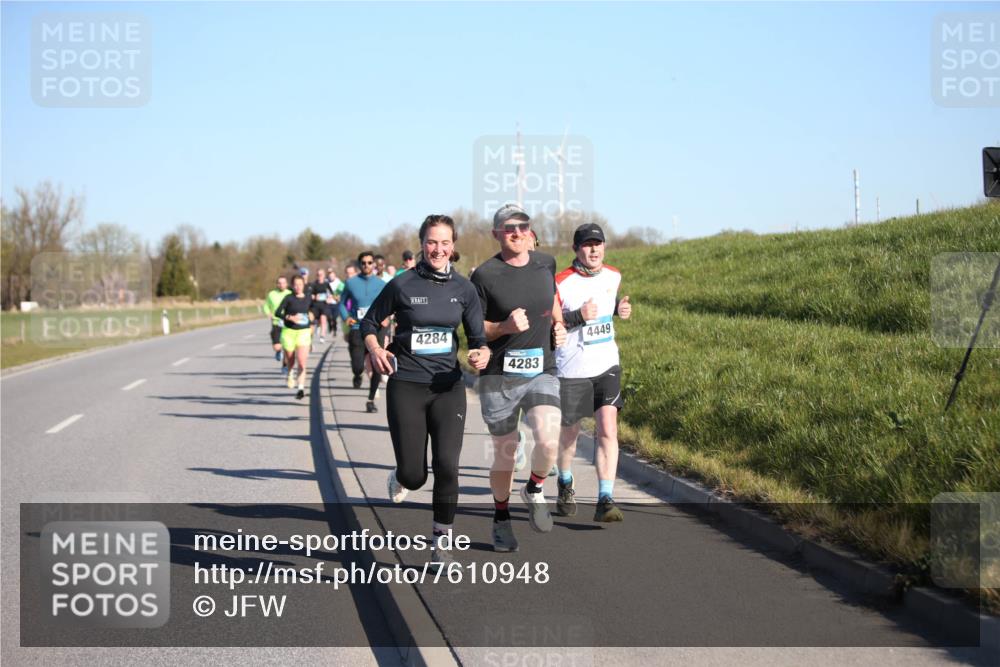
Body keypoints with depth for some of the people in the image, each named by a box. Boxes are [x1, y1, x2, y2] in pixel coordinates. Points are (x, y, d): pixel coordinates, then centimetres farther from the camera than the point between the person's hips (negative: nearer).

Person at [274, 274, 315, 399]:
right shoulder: (289, 298, -4)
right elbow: (277, 313, -10)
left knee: (302, 362, -15)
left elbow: (312, 310, 27)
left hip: (304, 332, 0)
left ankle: (301, 388, -15)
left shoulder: (308, 298, 5)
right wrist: (290, 317, -22)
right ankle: (290, 374, 49)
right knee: (290, 360, 14)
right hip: (289, 331, 0)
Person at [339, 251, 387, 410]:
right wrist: (345, 317, -6)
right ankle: (357, 376, 28)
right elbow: (343, 303, 13)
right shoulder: (351, 283, 5)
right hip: (357, 329, -1)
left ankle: (371, 400, 11)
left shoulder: (381, 284, 6)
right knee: (358, 366, -12)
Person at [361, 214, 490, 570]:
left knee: (446, 466, -12)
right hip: (405, 387, -1)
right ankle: (400, 476, 38)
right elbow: (369, 322, 8)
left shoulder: (464, 288, 2)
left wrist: (482, 354, -17)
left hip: (448, 387, 2)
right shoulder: (402, 285, -5)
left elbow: (478, 338, 5)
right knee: (414, 476, -2)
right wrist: (375, 349, -10)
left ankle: (442, 542, 5)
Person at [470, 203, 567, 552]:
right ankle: (501, 518, 31)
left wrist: (559, 327, 8)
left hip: (541, 371, 2)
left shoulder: (544, 266, 7)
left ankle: (534, 490, 10)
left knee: (549, 440, -21)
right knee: (505, 454, 7)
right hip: (498, 378, -2)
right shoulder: (484, 275, -6)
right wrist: (505, 327, -19)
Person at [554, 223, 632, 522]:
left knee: (608, 430, -13)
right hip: (571, 371, -3)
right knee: (568, 434, 13)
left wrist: (619, 308, 4)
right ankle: (565, 483, 42)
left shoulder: (613, 276, 4)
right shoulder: (561, 284, -13)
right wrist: (579, 317, -24)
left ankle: (605, 501, -14)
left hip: (607, 366, 3)